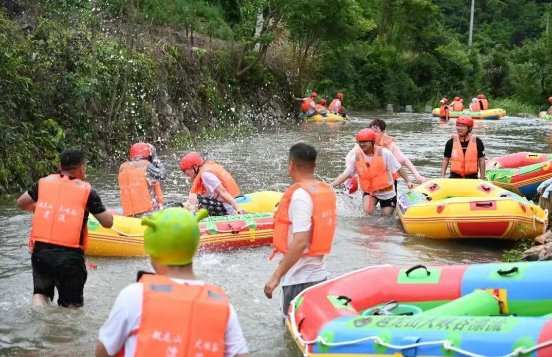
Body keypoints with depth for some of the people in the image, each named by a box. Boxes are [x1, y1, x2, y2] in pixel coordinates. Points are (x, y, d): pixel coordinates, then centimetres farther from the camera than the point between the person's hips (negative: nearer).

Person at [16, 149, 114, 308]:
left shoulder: (44, 183, 6)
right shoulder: (87, 191, -3)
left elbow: (21, 203, 21)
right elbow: (107, 223, 1)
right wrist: (110, 213, 23)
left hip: (40, 251, 3)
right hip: (69, 255, -3)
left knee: (40, 293, 22)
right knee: (72, 304, 10)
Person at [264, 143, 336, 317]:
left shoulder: (300, 195, -18)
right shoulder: (327, 190, 7)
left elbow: (300, 242, -24)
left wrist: (276, 276, -22)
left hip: (300, 279, -8)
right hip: (319, 273, 8)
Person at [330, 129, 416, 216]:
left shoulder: (384, 153, -15)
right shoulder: (356, 157, -8)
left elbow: (398, 169, -7)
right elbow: (346, 174, -8)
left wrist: (408, 182, -7)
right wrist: (331, 185, -19)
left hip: (387, 192, -1)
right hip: (369, 192, 1)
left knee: (386, 216, 4)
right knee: (368, 211, -24)